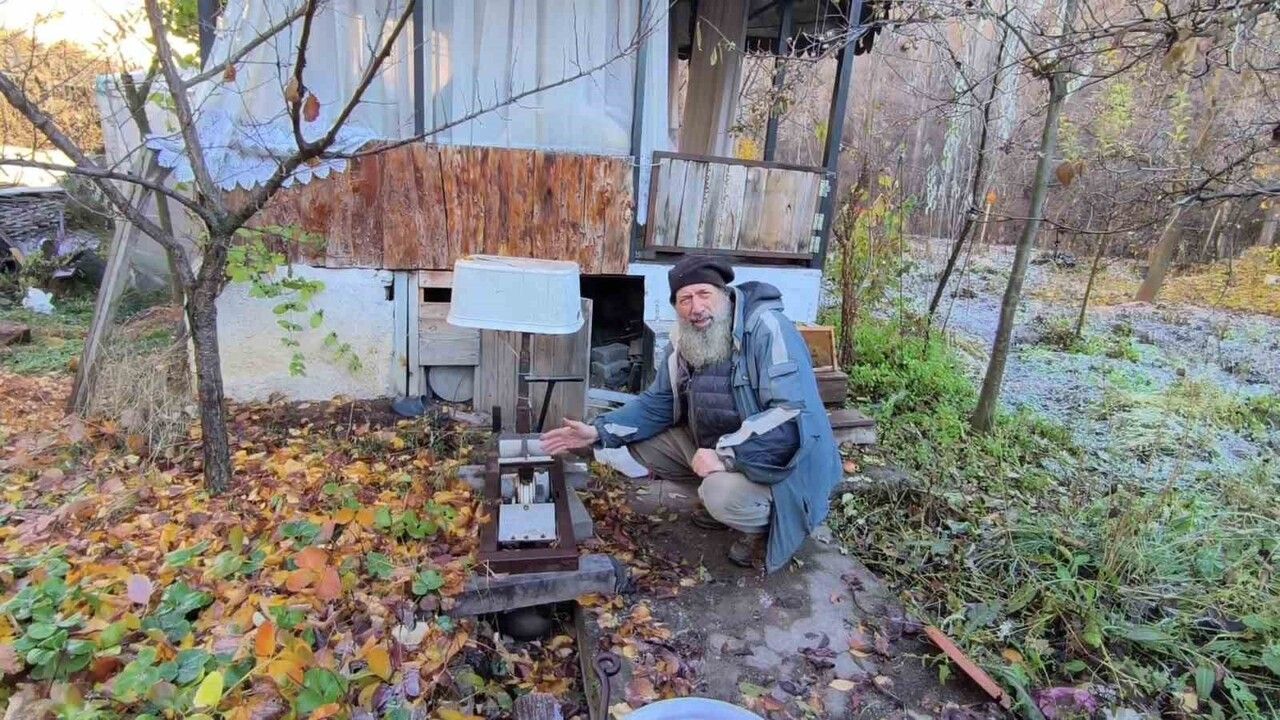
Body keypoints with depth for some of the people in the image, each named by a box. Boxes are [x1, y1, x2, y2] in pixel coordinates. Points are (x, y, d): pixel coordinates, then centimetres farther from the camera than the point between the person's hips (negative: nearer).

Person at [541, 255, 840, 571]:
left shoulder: (767, 328, -24)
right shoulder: (685, 342, 0)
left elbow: (793, 415, -32)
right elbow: (657, 403, 7)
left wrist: (726, 454, -35)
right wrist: (598, 431, -5)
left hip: (779, 459, -7)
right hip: (713, 446, 8)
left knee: (722, 494, -34)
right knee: (643, 442, 1)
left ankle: (766, 524, 1)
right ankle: (719, 494, 14)